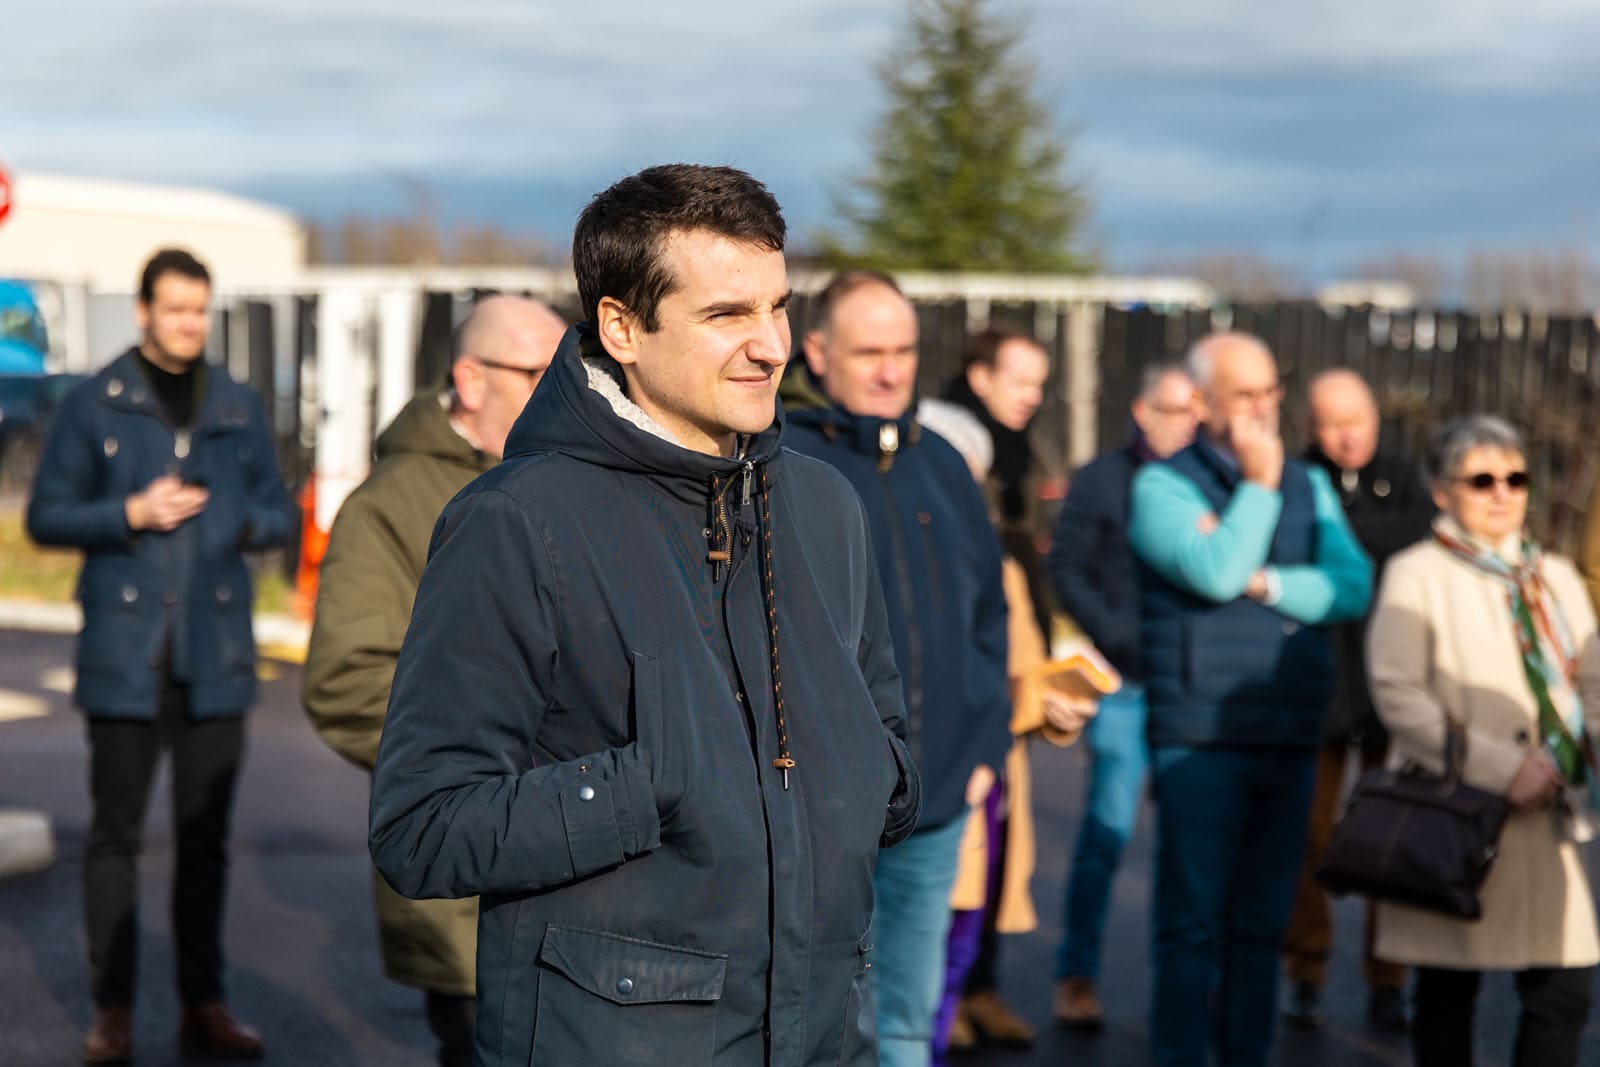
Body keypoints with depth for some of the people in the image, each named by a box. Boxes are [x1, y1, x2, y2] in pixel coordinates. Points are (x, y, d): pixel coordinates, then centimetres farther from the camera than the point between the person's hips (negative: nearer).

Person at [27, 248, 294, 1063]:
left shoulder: (239, 410, 11)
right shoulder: (93, 407, 2)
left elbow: (279, 513, 16)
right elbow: (46, 515, 1)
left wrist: (246, 523, -6)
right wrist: (131, 515, -13)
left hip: (215, 659, 3)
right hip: (125, 658, -3)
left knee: (205, 836, 8)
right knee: (116, 835, 1)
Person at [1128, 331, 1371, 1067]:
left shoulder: (1308, 487, 14)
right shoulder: (1162, 486, -1)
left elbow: (1353, 587, 0)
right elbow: (1216, 573, -18)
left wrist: (1267, 583, -11)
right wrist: (1258, 483, -9)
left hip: (1291, 736, 5)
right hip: (1200, 737, -5)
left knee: (1262, 923, 10)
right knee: (1193, 923, -5)